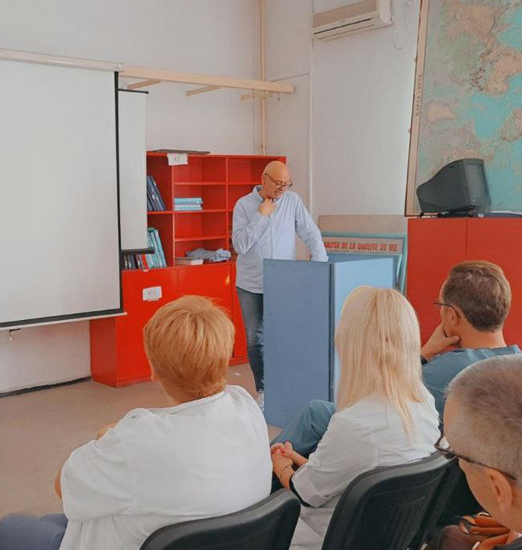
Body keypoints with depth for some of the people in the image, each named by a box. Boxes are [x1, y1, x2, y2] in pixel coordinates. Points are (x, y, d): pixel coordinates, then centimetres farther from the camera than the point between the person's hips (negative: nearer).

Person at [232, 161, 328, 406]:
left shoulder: (293, 201, 1)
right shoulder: (244, 205, -4)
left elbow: (311, 234, 0)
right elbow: (239, 245, -12)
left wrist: (321, 263, -13)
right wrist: (261, 216, -15)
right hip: (251, 285, 0)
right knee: (255, 339, 5)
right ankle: (263, 390, 18)